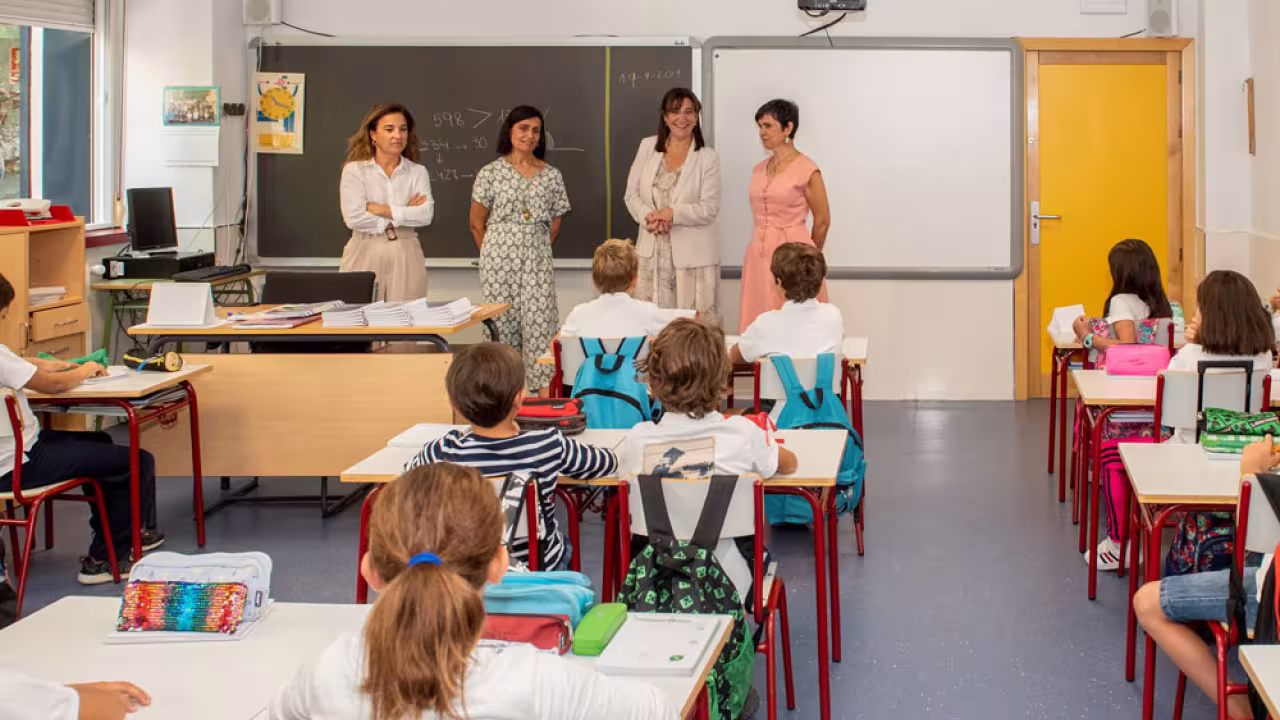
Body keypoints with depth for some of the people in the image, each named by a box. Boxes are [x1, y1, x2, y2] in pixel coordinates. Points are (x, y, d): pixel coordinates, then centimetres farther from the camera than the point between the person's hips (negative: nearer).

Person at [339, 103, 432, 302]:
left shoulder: (417, 172, 7)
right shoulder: (354, 170, 2)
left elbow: (426, 214, -7)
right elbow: (353, 217, -10)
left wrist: (382, 209, -12)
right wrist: (404, 214, -6)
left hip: (406, 256, 2)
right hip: (365, 254, -1)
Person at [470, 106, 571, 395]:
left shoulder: (551, 176, 7)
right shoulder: (491, 173, 1)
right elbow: (477, 224, 5)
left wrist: (536, 249, 11)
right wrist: (492, 255, 8)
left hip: (538, 260, 2)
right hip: (499, 259, -2)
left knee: (540, 321, -6)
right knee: (503, 321, 0)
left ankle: (545, 391, -4)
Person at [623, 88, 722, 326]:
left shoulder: (708, 158, -2)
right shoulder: (647, 147, 7)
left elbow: (710, 208, -8)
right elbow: (632, 195, 7)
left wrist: (672, 214, -20)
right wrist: (648, 217, -12)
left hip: (692, 253, -3)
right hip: (652, 251, 3)